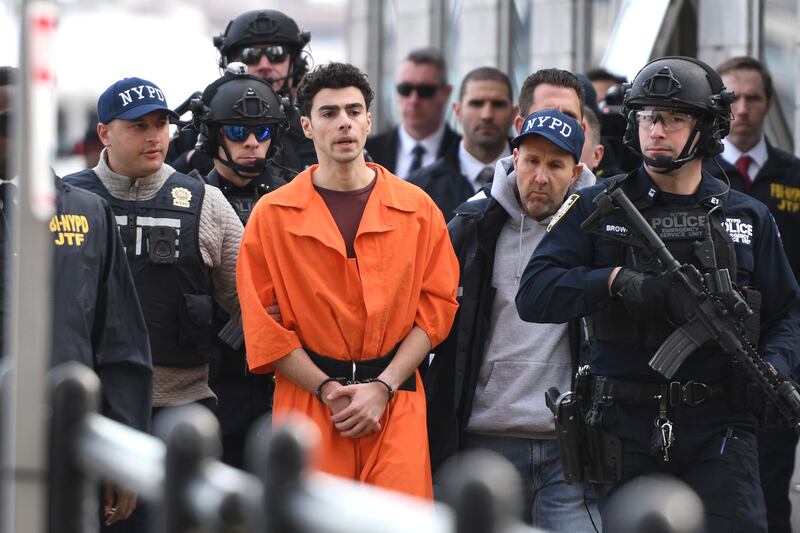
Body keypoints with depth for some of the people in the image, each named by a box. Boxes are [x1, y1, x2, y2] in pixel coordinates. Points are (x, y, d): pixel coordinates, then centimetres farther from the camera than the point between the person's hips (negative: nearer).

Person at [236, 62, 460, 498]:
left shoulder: (416, 208, 7)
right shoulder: (272, 214, 4)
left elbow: (436, 306, 4)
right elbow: (263, 324, 1)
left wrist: (383, 387, -7)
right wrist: (329, 391, -8)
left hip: (396, 407, 1)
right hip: (305, 404, 0)